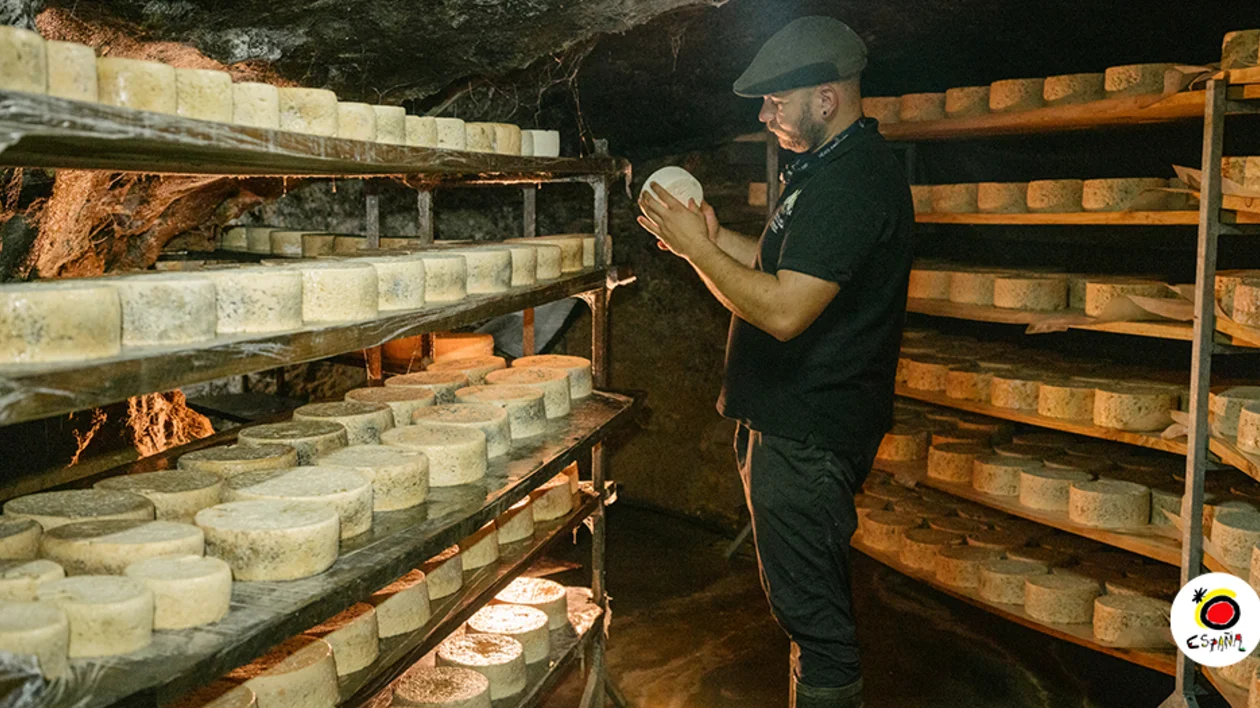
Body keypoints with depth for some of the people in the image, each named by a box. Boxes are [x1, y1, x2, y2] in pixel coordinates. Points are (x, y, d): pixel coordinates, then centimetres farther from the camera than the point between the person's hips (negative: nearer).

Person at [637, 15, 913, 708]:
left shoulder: (853, 182, -21)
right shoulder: (830, 165, 14)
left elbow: (784, 310, -27)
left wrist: (697, 248, -17)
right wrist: (713, 235, 6)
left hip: (806, 434, -11)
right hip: (798, 419, 11)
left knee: (810, 605, 1)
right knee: (817, 592, 23)